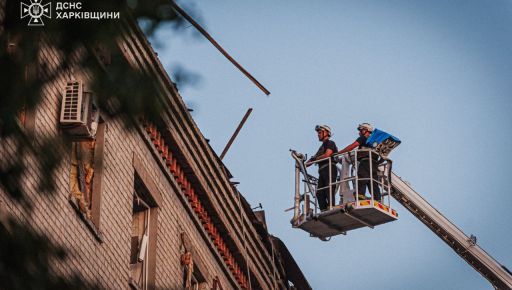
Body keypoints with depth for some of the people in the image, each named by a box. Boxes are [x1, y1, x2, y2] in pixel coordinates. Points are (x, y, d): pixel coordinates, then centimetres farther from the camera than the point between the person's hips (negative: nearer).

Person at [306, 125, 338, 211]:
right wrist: (304, 165, 8)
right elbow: (314, 158, 22)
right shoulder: (322, 146, 29)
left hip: (329, 169, -9)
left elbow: (327, 155, -15)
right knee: (319, 193, -1)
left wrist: (315, 158, -4)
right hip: (322, 171, 9)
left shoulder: (330, 143, 2)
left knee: (329, 191, -15)